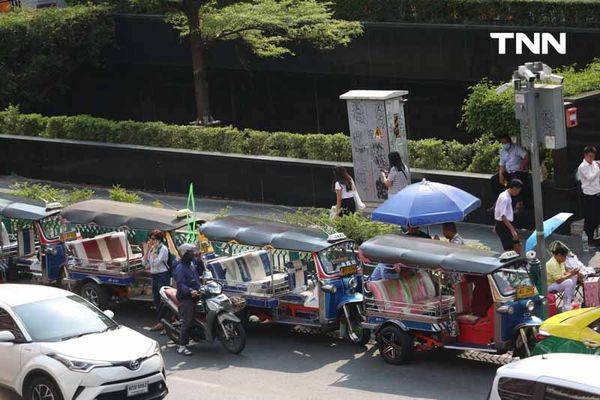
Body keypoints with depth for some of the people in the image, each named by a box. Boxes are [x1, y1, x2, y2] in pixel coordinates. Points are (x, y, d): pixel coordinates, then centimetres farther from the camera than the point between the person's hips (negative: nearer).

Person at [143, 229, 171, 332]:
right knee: (156, 300, 11)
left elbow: (156, 262, -21)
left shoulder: (163, 249, -11)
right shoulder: (152, 249, 12)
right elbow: (144, 262, 7)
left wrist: (154, 249, -17)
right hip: (154, 276, 9)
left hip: (163, 275, -9)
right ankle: (161, 322, 18)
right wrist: (148, 249, 0)